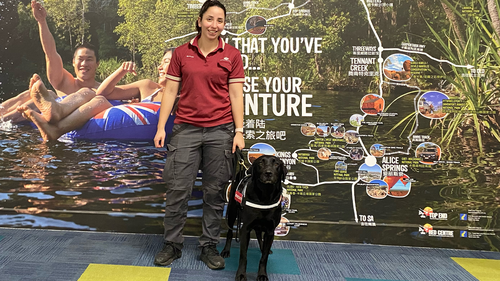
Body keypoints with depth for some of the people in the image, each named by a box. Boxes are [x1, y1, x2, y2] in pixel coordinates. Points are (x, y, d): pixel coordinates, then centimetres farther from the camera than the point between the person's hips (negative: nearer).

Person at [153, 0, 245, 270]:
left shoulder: (232, 55, 3)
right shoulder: (181, 53, 6)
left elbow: (236, 95, 1)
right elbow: (170, 91, 6)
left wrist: (239, 131, -5)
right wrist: (160, 127, 0)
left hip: (220, 130, 0)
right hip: (186, 128, 1)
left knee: (215, 191, 6)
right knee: (177, 189, 2)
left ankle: (209, 246, 20)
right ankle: (172, 245, 19)